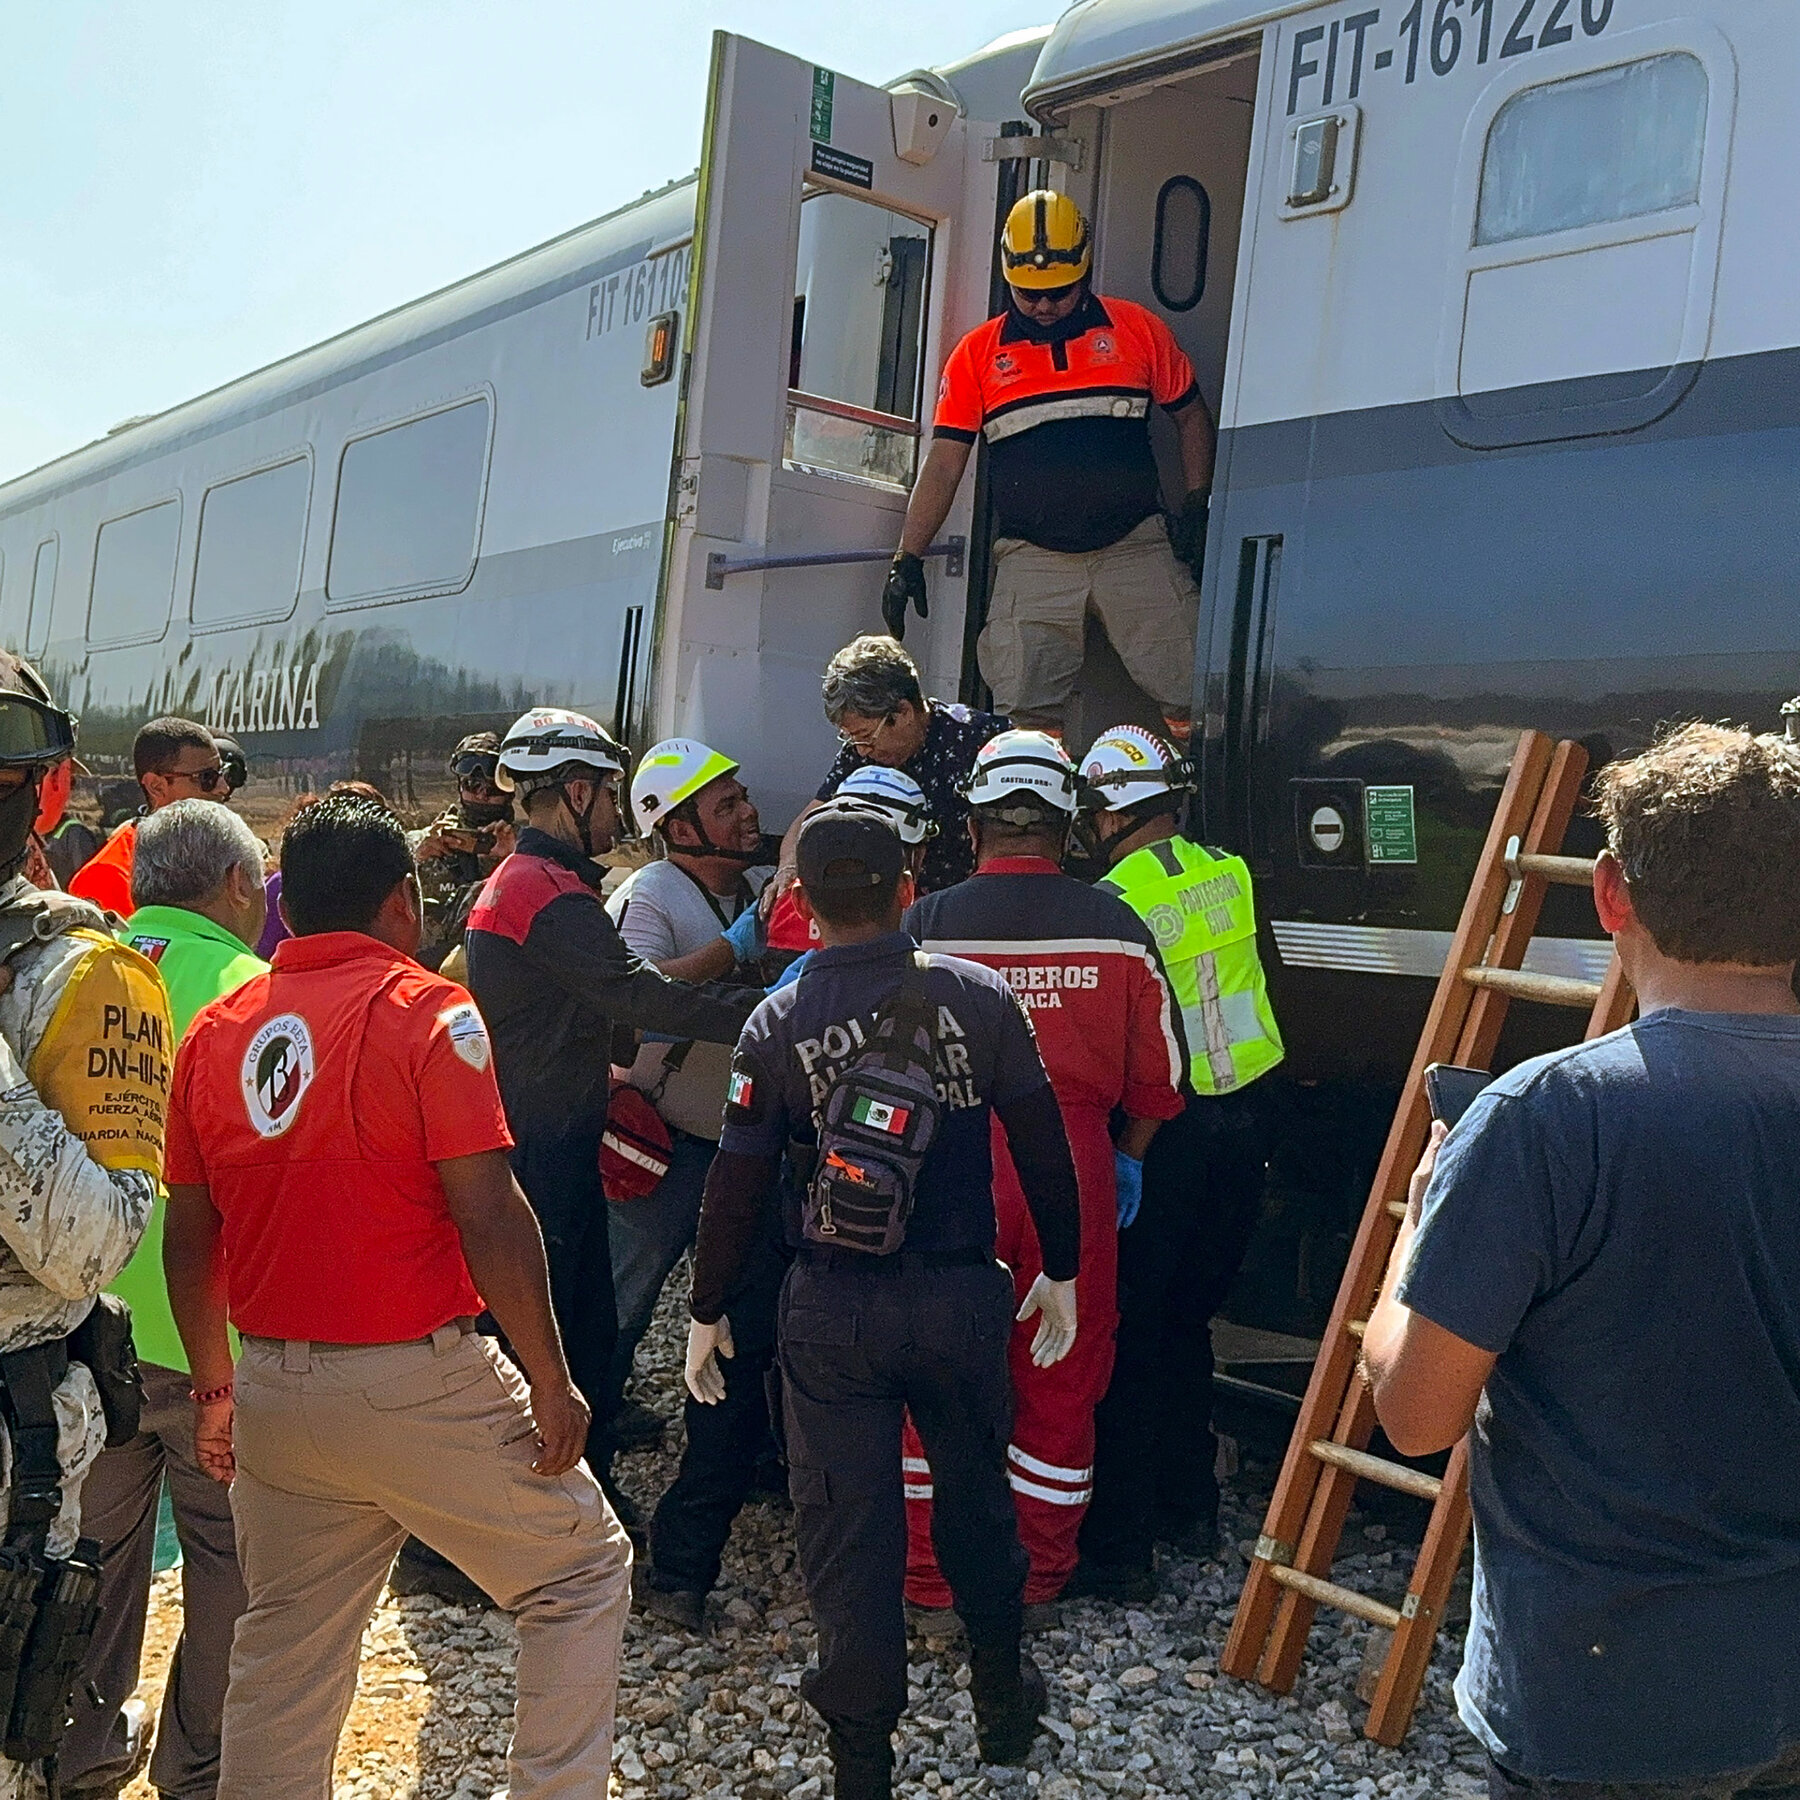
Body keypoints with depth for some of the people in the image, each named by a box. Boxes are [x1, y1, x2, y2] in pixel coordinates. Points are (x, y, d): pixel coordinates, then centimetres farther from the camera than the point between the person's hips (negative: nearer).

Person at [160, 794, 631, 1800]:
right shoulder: (426, 1010, -11)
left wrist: (216, 1384, 22)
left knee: (286, 1649, 19)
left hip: (273, 1392, 6)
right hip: (417, 1383, -6)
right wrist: (551, 1380, -8)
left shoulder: (216, 1029, 6)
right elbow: (489, 1217, -16)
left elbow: (190, 1237, 11)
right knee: (585, 1576, 12)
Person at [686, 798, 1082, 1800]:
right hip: (964, 1295, 2)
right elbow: (1043, 1146, -3)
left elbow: (740, 1187, -5)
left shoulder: (777, 1026, -8)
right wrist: (1061, 1270, 10)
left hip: (835, 1312, -1)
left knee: (849, 1528, 9)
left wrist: (708, 1312, 7)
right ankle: (1004, 1698, 39)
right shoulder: (978, 996, -7)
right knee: (975, 1491, 22)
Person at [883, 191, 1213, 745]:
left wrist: (1196, 506, 4)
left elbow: (1190, 416, 17)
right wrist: (907, 559, 0)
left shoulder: (1138, 330, 9)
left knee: (1191, 699, -8)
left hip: (1135, 548, 0)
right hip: (1032, 560, 0)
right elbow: (943, 463, 7)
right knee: (1024, 719, -9)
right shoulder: (977, 354, 9)